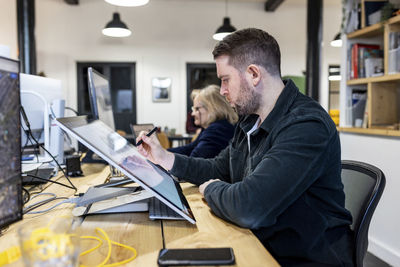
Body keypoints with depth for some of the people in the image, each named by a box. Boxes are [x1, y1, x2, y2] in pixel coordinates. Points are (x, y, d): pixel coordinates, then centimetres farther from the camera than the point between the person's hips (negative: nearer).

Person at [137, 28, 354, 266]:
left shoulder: (306, 126, -27)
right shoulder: (250, 120, 6)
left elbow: (248, 207, -35)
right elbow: (220, 169, 17)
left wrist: (210, 189, -14)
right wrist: (166, 158, 8)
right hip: (259, 246, 7)